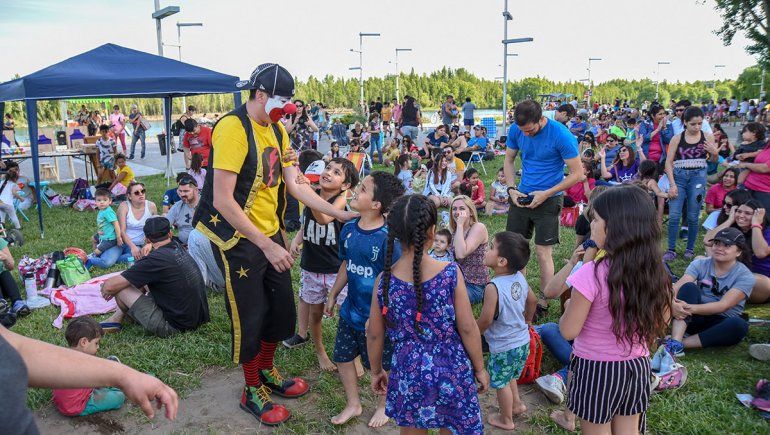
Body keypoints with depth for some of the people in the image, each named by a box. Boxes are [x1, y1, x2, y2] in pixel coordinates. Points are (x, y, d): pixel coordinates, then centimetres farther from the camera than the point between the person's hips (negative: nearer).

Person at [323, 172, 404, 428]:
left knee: (378, 365, 13)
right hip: (350, 310, 6)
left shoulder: (388, 237, -23)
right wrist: (333, 296, 18)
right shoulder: (349, 230, -3)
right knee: (343, 357, 16)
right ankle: (353, 404, 38)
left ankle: (384, 405, 40)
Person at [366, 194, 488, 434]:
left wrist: (377, 371, 16)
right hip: (451, 372, -1)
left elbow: (374, 335, -1)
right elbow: (468, 329, -10)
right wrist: (479, 368, 5)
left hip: (407, 374, 2)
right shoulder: (450, 273, -16)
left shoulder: (384, 281, -11)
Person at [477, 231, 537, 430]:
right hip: (522, 341, 7)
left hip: (503, 347, -7)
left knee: (501, 382, 15)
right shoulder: (520, 278, -7)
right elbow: (533, 300, 9)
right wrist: (527, 320, 25)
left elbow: (485, 320, -27)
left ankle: (506, 420, 32)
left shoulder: (493, 287, -30)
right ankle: (517, 404, 47)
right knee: (509, 376, 30)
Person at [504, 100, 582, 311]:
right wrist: (511, 188, -5)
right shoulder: (516, 129, -6)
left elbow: (577, 173, -15)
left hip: (548, 199, -5)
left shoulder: (561, 135, -20)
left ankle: (544, 302, 12)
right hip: (522, 195, 5)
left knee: (543, 252, -2)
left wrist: (546, 194, -18)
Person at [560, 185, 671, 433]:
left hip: (596, 370, -5)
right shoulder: (656, 273, -8)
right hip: (637, 368, 5)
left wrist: (570, 307, 1)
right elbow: (660, 324, 6)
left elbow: (568, 331, -18)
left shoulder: (592, 274, -26)